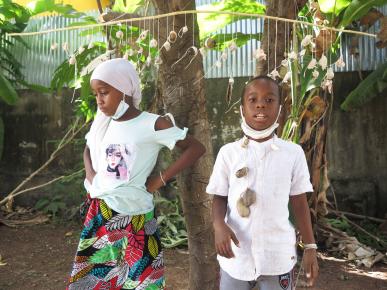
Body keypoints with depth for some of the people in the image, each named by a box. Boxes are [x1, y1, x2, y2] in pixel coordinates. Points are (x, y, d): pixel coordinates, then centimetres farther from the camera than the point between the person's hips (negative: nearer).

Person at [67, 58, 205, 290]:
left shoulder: (153, 125, -13)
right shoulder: (102, 123, 5)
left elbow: (197, 148, -14)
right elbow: (88, 151, 23)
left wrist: (160, 180, -14)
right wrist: (91, 176, 2)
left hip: (134, 217, -5)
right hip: (99, 213, 6)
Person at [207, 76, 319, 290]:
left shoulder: (293, 152, -3)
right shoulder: (228, 152, -3)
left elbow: (299, 202, 4)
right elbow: (219, 198, 3)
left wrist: (310, 247, 5)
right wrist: (219, 225, -17)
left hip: (278, 255, 0)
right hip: (236, 252, 1)